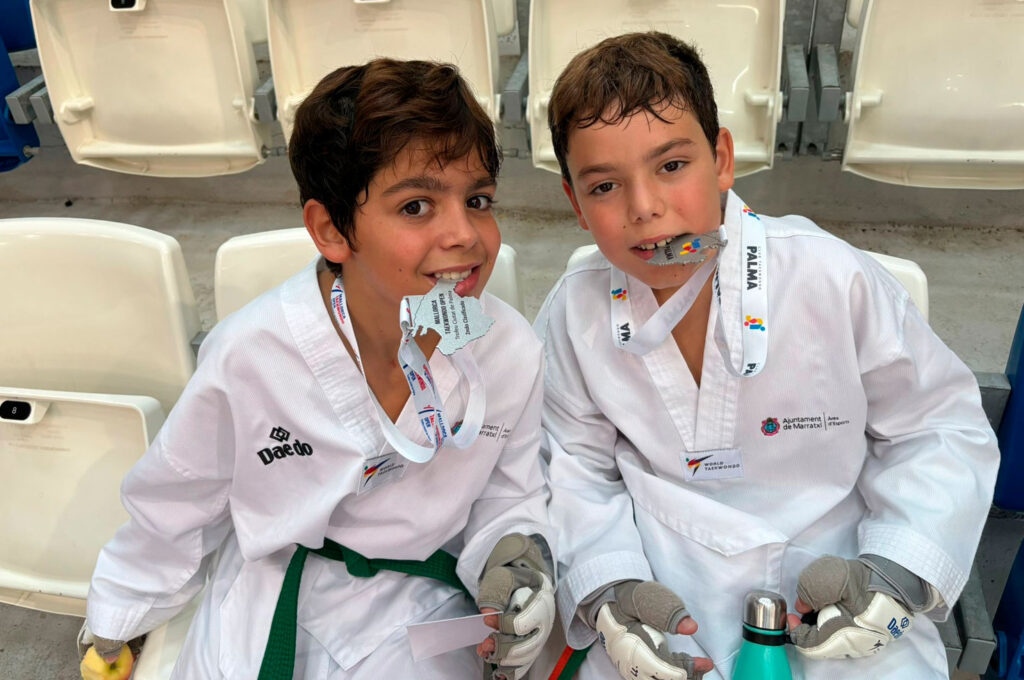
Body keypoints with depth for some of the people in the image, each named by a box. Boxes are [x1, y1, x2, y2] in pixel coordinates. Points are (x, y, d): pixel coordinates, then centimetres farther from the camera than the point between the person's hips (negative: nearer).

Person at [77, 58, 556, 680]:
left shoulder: (513, 353, -21)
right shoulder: (251, 354, -24)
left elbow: (507, 499, -1)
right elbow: (176, 506, -4)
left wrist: (516, 554, -23)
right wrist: (117, 622, 11)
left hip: (417, 603, 1)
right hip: (267, 597, 0)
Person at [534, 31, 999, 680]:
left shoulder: (832, 280, -15)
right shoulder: (575, 313, -8)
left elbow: (941, 426, -2)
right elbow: (576, 467, 3)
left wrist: (897, 570, -13)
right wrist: (605, 589, -11)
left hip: (836, 578, 0)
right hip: (668, 600, 1)